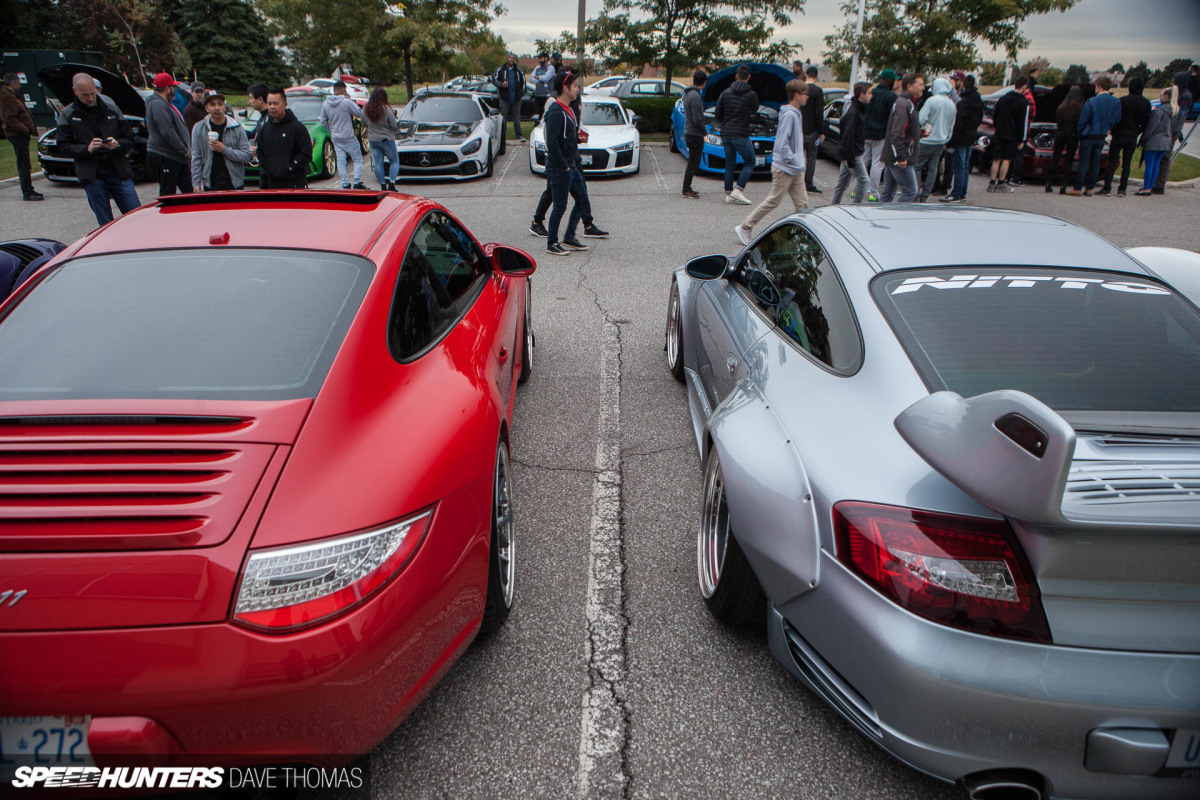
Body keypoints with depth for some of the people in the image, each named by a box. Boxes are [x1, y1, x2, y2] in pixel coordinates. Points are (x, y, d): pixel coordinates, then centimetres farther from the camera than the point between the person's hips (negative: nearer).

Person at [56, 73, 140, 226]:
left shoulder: (112, 110, 11)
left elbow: (129, 140, 11)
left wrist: (117, 144, -12)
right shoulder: (67, 115, 7)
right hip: (92, 178, -1)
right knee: (106, 225, 2)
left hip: (119, 173, 1)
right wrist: (86, 149, -15)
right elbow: (64, 146, 3)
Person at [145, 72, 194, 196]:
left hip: (178, 157, 11)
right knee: (167, 194, -4)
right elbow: (167, 133, -22)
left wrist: (185, 150, 16)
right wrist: (184, 150, -17)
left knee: (188, 190, 9)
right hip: (165, 157, -11)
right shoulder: (157, 104, -15)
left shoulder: (164, 104, 20)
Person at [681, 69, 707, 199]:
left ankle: (687, 188, 21)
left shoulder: (688, 93, 10)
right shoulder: (695, 96, -19)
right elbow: (697, 120, -20)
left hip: (689, 133, 9)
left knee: (692, 163, 16)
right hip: (695, 134, -9)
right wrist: (705, 130, -8)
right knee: (693, 163, -3)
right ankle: (686, 191, 0)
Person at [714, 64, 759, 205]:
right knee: (750, 163, 7)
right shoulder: (751, 95, -8)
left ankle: (728, 194, 13)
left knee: (729, 164, 13)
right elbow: (754, 110, 11)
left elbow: (717, 114, 5)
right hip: (741, 135, -5)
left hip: (725, 134, 5)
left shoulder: (726, 93, 3)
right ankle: (738, 190, -6)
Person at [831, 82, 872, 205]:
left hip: (848, 154, 10)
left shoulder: (858, 109, 14)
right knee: (864, 181, -5)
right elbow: (848, 136, -22)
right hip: (852, 154, -10)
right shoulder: (853, 112, -17)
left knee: (842, 183, 13)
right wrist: (850, 159, -23)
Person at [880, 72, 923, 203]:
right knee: (910, 191, -7)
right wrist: (901, 157, -26)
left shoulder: (906, 103, 18)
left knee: (888, 193, 12)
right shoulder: (904, 105, -14)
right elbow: (897, 134, -23)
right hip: (900, 159, -10)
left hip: (891, 157, 10)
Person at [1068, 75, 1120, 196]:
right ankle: (1089, 188, 11)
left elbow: (1082, 121, -10)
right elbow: (1117, 120, 6)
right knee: (1095, 163, 10)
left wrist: (1078, 134, 2)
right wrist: (1107, 129, 20)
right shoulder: (1116, 102, 1)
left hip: (1088, 136, -5)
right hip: (1101, 137, 5)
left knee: (1083, 163, -3)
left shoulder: (1091, 102, -13)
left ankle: (1078, 188, -3)